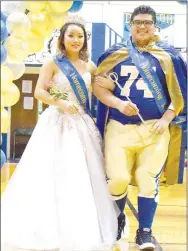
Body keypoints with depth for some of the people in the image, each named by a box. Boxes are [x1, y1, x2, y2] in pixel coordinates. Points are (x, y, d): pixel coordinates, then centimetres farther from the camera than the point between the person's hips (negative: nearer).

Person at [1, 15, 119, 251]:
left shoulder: (89, 66, 11)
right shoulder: (53, 63, -2)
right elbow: (39, 92, -10)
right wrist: (61, 103, -23)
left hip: (82, 125, 5)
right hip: (57, 124, -4)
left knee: (82, 177, 4)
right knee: (52, 176, -5)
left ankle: (81, 231, 14)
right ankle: (51, 230, 5)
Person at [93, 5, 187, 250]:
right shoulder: (115, 54, 8)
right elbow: (98, 86, 5)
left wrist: (166, 119, -7)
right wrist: (118, 104, -11)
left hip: (154, 129, 0)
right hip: (119, 128, 1)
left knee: (148, 180, -2)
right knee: (117, 179, -3)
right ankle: (118, 219, 26)